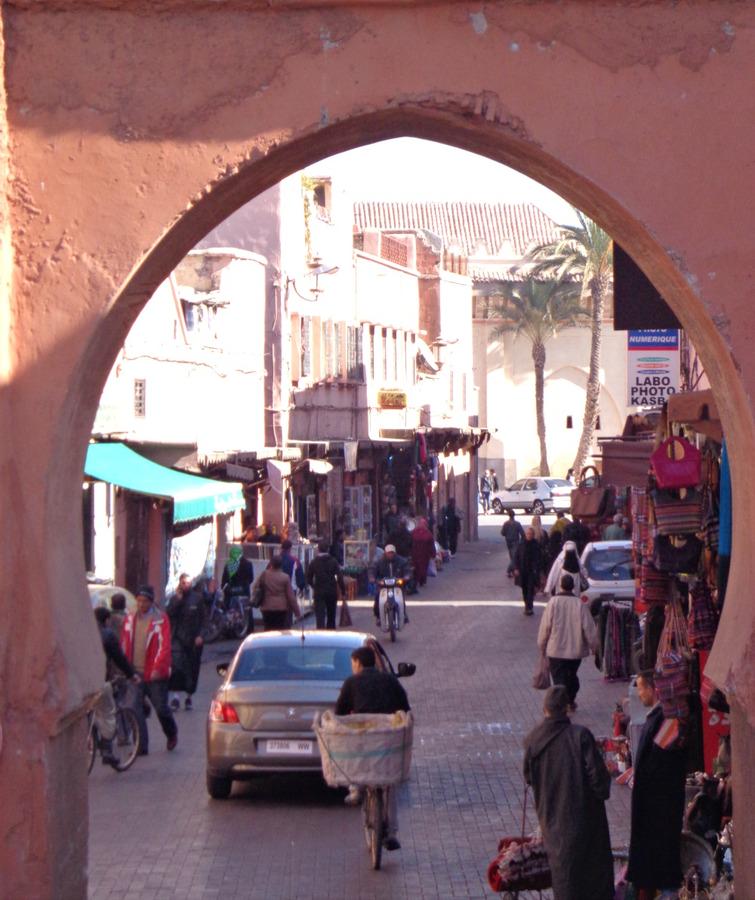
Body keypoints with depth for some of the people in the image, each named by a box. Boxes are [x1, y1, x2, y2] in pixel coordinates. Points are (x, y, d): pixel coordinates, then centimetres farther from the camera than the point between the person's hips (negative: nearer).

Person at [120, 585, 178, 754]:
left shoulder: (160, 619, -5)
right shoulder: (130, 618, 9)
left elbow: (164, 646, -11)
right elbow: (124, 645, 15)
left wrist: (158, 668, -20)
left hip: (154, 674, -4)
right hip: (135, 673, 4)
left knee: (161, 708, 4)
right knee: (136, 710, -3)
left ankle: (171, 734, 32)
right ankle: (141, 745, 3)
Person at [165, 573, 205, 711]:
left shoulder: (198, 597, 2)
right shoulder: (174, 598, 6)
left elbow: (202, 618, 3)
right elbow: (169, 613, -8)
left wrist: (199, 635, -6)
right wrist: (177, 599, -13)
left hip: (193, 639, 0)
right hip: (177, 638, 0)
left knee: (192, 668, 6)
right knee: (176, 666, -15)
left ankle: (189, 697, 19)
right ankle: (175, 696, -15)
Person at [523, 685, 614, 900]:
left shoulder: (532, 740, -8)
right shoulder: (580, 735, -19)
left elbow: (528, 777, 3)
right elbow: (597, 773, -19)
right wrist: (602, 792, 0)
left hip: (551, 816, 3)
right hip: (583, 815, -3)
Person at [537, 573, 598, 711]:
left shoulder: (553, 602, -11)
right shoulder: (580, 604, -8)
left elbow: (545, 626, -7)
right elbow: (589, 628, -6)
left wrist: (542, 645, 5)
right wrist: (594, 645, 7)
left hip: (556, 649, -3)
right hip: (576, 649, 3)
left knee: (559, 679, 2)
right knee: (572, 676, 23)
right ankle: (571, 702, 37)